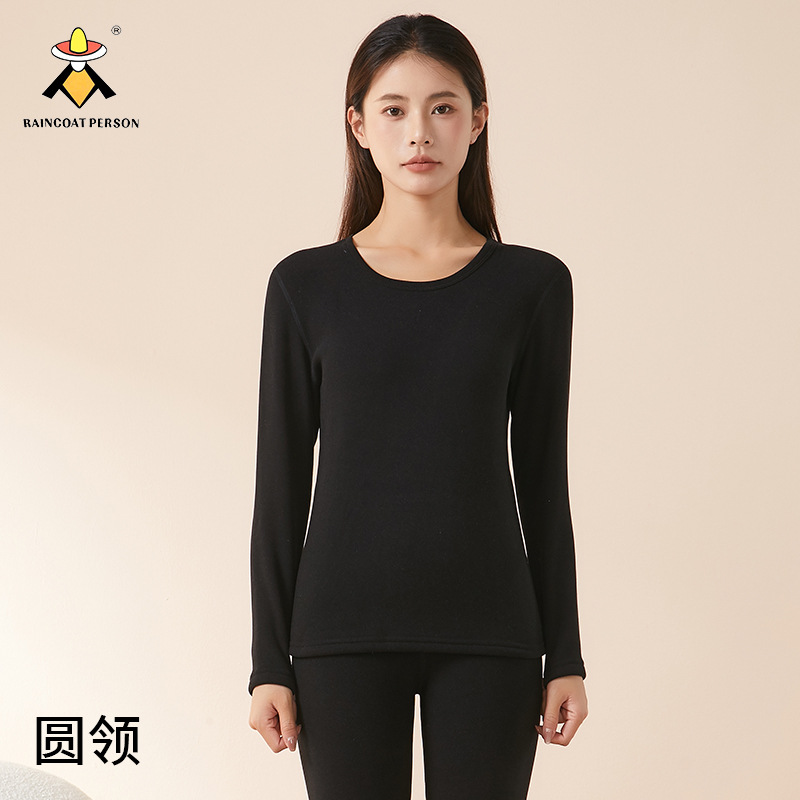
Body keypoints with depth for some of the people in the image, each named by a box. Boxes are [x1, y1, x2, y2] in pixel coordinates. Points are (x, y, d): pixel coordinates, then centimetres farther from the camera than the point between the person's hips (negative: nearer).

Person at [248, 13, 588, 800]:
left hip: (488, 630, 0)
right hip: (345, 629, 0)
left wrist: (565, 654, 3)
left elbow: (542, 476, 5)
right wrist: (269, 660, 0)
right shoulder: (306, 285, 2)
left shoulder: (532, 284, 3)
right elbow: (282, 482, 3)